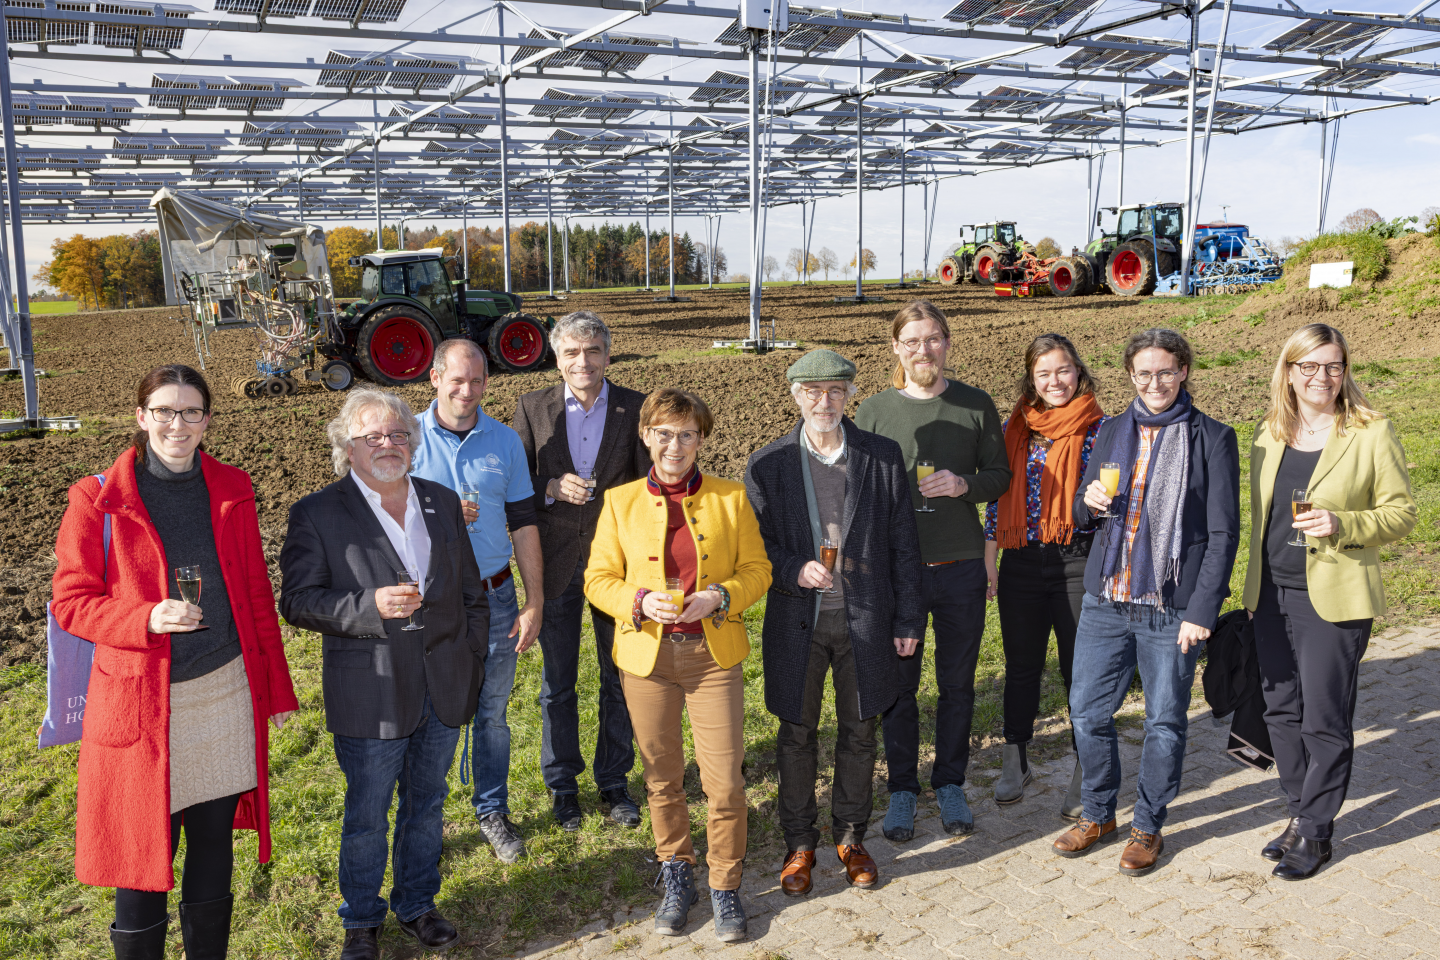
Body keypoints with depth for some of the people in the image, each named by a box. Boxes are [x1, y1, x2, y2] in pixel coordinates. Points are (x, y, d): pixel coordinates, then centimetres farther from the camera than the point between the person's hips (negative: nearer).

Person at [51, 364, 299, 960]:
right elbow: (71, 602, -3)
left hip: (226, 693, 3)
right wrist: (147, 619, -21)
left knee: (214, 851, 15)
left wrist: (276, 686, 10)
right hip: (139, 703, -3)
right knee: (141, 863, 6)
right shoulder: (98, 501, -6)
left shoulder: (231, 490, 3)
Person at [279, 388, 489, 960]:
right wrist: (371, 607, -25)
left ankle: (416, 904, 39)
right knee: (366, 816, 11)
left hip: (444, 688, 4)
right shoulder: (317, 514, -6)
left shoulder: (444, 502, 7)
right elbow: (297, 601, -11)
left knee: (426, 804, 19)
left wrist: (472, 664, 9)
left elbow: (471, 592, 12)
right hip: (371, 695, -4)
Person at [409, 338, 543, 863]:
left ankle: (492, 811, 30)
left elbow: (523, 524, 4)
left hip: (494, 598, 2)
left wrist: (535, 602, 1)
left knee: (493, 713, 12)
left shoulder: (505, 441, 3)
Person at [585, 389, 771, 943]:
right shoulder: (620, 501, 3)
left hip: (714, 654, -1)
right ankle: (675, 878, 34)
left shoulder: (730, 498, 2)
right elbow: (598, 578, 3)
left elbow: (757, 569, 5)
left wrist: (720, 596, -15)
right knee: (661, 777, 13)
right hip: (647, 657, 1)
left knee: (725, 782, -1)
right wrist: (640, 602, -16)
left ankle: (725, 887, 21)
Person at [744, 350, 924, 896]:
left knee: (859, 733, 13)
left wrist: (909, 619, 1)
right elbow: (754, 547, 1)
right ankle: (799, 844, 28)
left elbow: (903, 543, 2)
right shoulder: (767, 466, -2)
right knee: (796, 734, 10)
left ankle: (851, 836, 33)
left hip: (865, 619, 1)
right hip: (797, 620, 0)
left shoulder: (883, 457, 0)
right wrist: (794, 570, -19)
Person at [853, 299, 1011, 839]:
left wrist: (964, 485, -13)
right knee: (898, 685, 8)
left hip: (960, 567, 1)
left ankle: (950, 783, 32)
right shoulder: (873, 411, 1)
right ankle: (902, 788, 26)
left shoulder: (976, 405, 2)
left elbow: (1000, 475, 6)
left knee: (957, 683, 12)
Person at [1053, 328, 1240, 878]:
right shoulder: (1112, 432, 9)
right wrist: (1090, 503, -7)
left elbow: (1223, 533, -6)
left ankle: (1149, 826, 27)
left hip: (1172, 607, -4)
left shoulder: (1212, 439, -3)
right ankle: (1098, 814, 30)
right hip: (1106, 601, 4)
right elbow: (1081, 514, 17)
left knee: (1165, 722, 8)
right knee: (1087, 712, 10)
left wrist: (1202, 610, -13)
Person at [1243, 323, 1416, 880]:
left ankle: (1315, 833, 16)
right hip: (1272, 597, 5)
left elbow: (1401, 512, -4)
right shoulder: (1270, 435, 9)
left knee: (1324, 718, 1)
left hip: (1333, 599, -5)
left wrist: (1341, 525, -22)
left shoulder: (1372, 434, -6)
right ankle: (1300, 815, 29)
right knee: (1282, 710, 13)